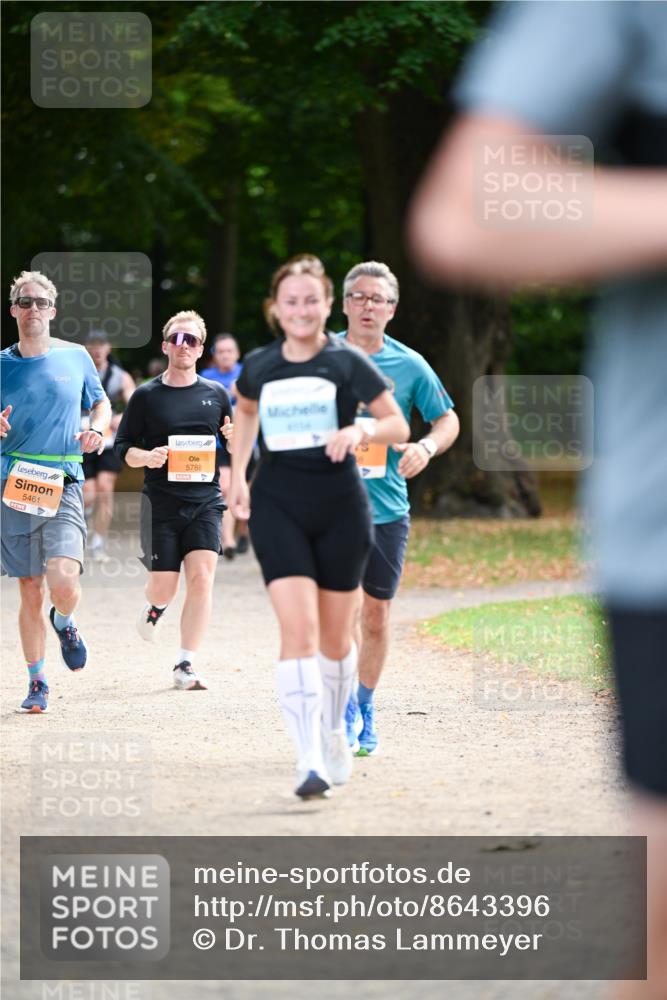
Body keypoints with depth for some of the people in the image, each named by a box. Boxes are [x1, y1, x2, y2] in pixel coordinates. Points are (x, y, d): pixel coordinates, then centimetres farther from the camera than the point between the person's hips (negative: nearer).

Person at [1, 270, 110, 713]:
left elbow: (101, 402, 21)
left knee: (64, 582, -20)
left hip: (62, 485, -1)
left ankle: (65, 622, 15)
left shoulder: (75, 357, 6)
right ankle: (37, 682, 18)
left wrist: (96, 431, 0)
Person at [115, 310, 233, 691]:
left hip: (205, 502, 1)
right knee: (164, 586, 0)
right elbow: (123, 447, 5)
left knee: (201, 578, -13)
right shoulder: (146, 396, 3)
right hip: (161, 503, -1)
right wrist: (146, 457, -16)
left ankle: (186, 666, -7)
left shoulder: (216, 395, 9)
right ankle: (156, 605, 39)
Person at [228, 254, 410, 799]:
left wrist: (360, 430, -20)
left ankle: (334, 730, 37)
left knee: (334, 634, 10)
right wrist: (238, 476, 16)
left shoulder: (347, 362, -3)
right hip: (277, 505, 0)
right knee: (298, 628, -15)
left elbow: (399, 426, 0)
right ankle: (310, 759, -22)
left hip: (340, 507, 0)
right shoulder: (259, 367, 4)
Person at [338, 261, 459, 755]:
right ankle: (343, 707, 1)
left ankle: (365, 707, 25)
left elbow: (448, 419, 10)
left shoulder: (409, 366, 1)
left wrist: (426, 446, -10)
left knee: (376, 613, 8)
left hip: (386, 506, 1)